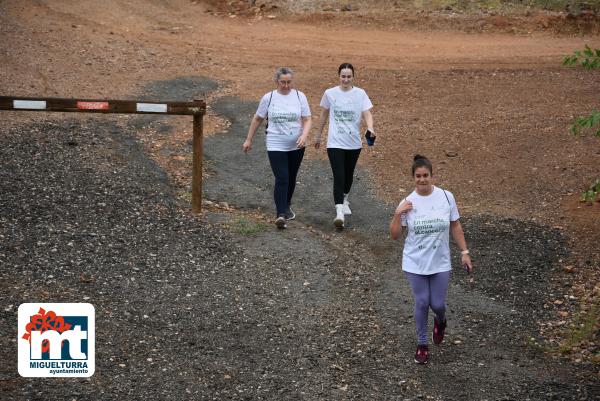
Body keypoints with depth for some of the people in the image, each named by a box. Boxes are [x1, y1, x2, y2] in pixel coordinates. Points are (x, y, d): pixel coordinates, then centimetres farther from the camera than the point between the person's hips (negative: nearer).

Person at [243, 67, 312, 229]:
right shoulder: (268, 98, -4)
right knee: (281, 179, -15)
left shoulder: (300, 97, -2)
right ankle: (281, 214, -19)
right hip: (276, 147, -2)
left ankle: (286, 206, 39)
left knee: (291, 179, 17)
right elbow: (257, 119, 7)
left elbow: (307, 120, -2)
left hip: (296, 147, 3)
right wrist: (248, 140, 9)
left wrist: (304, 136, -21)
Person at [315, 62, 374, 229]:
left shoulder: (360, 94, -4)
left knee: (348, 175, 19)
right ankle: (339, 212, -18)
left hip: (354, 143, 2)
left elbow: (367, 114, -11)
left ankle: (344, 200, 46)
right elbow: (324, 115, 11)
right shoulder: (330, 93, -3)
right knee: (338, 177, -13)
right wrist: (318, 135, 19)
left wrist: (370, 129, -31)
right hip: (335, 143, -2)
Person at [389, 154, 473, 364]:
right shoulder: (407, 203, -7)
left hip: (440, 263, 0)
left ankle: (440, 321, 40)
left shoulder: (446, 197, -7)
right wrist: (397, 214, -19)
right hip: (415, 263, 0)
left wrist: (464, 252, 1)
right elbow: (395, 235, -4)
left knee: (437, 303, 3)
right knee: (422, 302, 3)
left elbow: (455, 226, 3)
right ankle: (422, 344, 22)